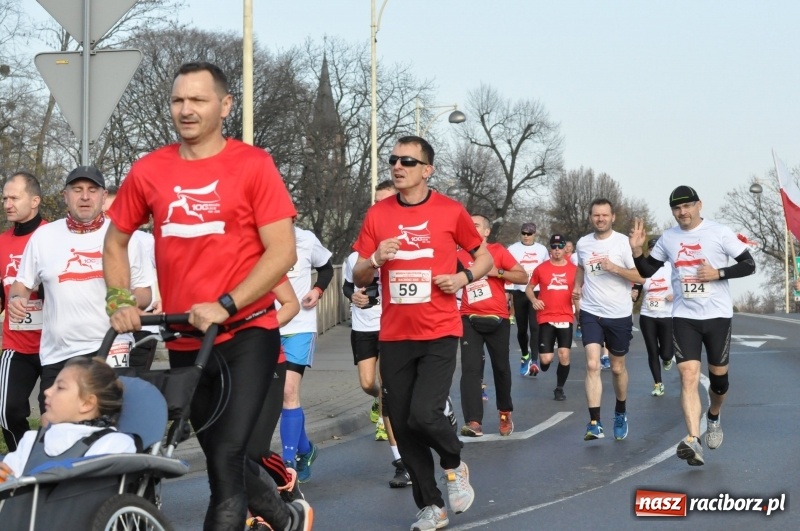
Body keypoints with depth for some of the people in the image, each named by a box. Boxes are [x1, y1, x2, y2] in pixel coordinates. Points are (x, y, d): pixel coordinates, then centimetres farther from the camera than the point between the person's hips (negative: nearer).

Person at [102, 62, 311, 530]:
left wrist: (224, 305, -22)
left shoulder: (253, 165, -8)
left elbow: (283, 252, -13)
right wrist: (121, 302, 0)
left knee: (227, 456, -16)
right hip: (185, 341, 5)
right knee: (220, 457, 17)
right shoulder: (148, 171, 2)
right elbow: (116, 241, 15)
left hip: (247, 333, -5)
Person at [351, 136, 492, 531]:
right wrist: (375, 260, -13)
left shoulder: (450, 211, -2)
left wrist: (464, 277, -9)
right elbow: (358, 278, 8)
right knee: (403, 426, 4)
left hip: (439, 333, -3)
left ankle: (454, 464, 15)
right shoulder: (377, 215, 4)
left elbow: (485, 257, 11)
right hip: (394, 336, 3)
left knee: (424, 414, -18)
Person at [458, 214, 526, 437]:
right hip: (470, 319, 1)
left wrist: (497, 272, -14)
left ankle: (505, 413, 34)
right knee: (470, 368, -12)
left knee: (501, 368, 11)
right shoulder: (460, 255, 5)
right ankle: (474, 422, -19)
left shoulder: (498, 251, 0)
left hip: (497, 319, -1)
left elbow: (523, 277, -3)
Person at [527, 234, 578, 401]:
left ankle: (559, 388, 11)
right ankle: (543, 363, 32)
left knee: (564, 355, -9)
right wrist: (533, 300, -7)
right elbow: (529, 288, 12)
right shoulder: (541, 269, 1)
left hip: (566, 318, 1)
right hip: (546, 318, -1)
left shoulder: (574, 269, 3)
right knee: (546, 359, -7)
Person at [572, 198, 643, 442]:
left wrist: (615, 268, -24)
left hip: (619, 314, -2)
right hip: (591, 313, 2)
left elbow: (640, 276, -12)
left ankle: (620, 413, 37)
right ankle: (594, 423, -16)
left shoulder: (623, 243, -9)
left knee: (617, 368, 12)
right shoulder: (582, 243, 4)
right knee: (592, 365, -14)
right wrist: (577, 286, 10)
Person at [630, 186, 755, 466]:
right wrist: (637, 250, -5)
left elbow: (749, 265, -4)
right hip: (684, 317, 2)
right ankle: (693, 441, -23)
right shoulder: (668, 238, 6)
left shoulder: (720, 232, -6)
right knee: (688, 376, -13)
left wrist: (718, 273, -18)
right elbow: (647, 271, 14)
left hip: (717, 315, -2)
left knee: (718, 377, 8)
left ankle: (714, 417, 41)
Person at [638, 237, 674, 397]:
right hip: (647, 317, 2)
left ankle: (668, 357, 33)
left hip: (668, 316, -2)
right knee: (652, 352, 2)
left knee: (665, 353, -4)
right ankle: (658, 384, 14)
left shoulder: (672, 267, -3)